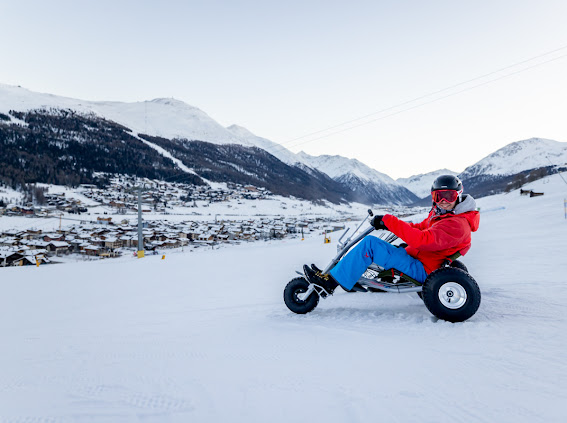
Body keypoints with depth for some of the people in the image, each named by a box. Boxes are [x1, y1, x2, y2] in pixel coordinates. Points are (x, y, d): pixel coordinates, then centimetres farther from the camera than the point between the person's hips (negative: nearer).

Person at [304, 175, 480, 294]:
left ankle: (331, 281, -15)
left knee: (369, 243, -22)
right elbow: (421, 228, 19)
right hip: (415, 257, 10)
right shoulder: (440, 214, 11)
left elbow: (421, 240, -33)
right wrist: (388, 223, 2)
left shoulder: (457, 225, -20)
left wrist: (389, 221, -29)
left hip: (422, 271, -10)